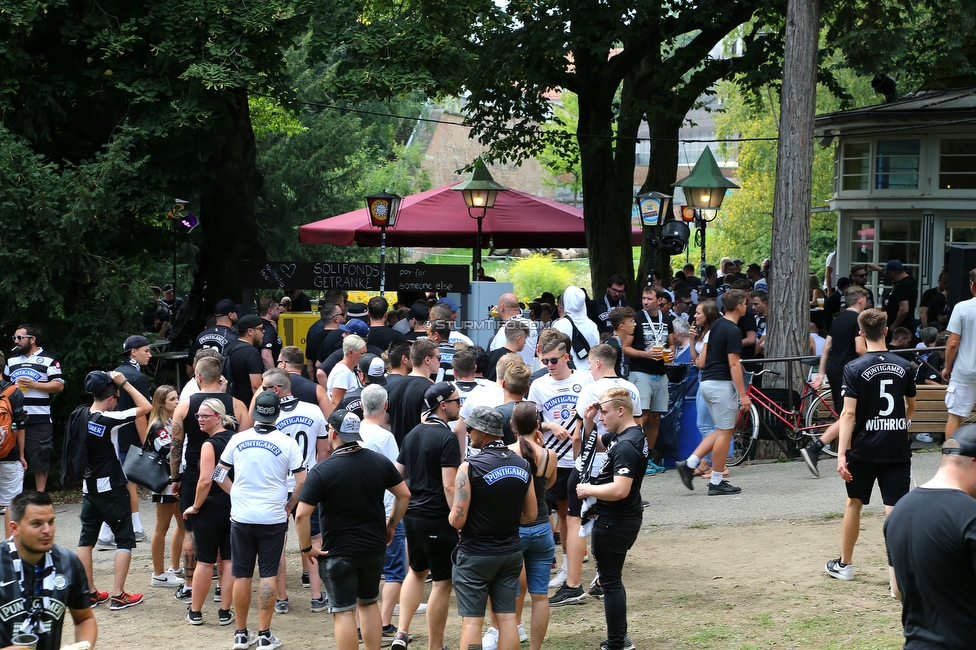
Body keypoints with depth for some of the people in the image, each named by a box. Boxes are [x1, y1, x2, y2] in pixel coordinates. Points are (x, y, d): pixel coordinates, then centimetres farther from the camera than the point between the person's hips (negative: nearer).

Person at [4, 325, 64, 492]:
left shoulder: (49, 361, 0)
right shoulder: (11, 361, 17)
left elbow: (59, 386, -7)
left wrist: (34, 385, -15)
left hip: (39, 420, -5)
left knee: (40, 459, 1)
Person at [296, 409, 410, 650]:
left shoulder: (322, 471, -18)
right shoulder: (379, 461, -3)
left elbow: (302, 515, -22)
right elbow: (404, 495, 6)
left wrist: (307, 548, -9)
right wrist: (391, 525, 18)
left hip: (338, 553, -5)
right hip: (375, 547, 5)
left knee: (344, 612, 1)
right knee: (369, 603, 21)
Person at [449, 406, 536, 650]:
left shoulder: (470, 467, -17)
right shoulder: (522, 465, 1)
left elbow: (457, 520, -18)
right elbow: (531, 515, 8)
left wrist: (453, 517, 4)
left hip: (476, 554, -5)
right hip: (511, 552, 5)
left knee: (472, 621, -1)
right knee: (507, 617, 8)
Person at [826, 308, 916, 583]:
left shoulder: (854, 369, -9)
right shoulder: (904, 367, 2)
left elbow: (849, 413, -16)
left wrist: (841, 454, -17)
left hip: (864, 449, -2)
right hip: (897, 449, 2)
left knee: (854, 503, 18)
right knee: (895, 510, -2)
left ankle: (844, 564, 30)